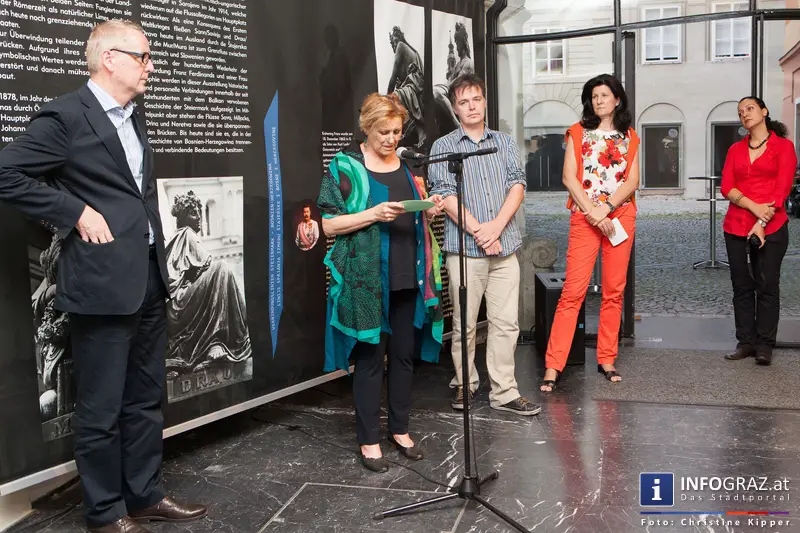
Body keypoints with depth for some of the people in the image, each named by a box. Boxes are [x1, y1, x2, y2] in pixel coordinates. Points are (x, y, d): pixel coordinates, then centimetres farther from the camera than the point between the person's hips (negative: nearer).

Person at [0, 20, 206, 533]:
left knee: (146, 399, 16)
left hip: (149, 280, 8)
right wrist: (76, 212, -14)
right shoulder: (66, 115, -9)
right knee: (101, 408, 4)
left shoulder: (134, 116, 15)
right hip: (104, 283, -8)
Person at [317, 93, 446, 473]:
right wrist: (374, 214, -20)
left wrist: (429, 212, 0)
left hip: (408, 277, 5)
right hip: (366, 279, -5)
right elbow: (329, 224, -8)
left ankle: (400, 430, 27)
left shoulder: (406, 164, 14)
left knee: (404, 353, 11)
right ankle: (369, 440, 13)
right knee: (370, 356, 0)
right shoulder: (345, 167, -4)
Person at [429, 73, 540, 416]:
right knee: (464, 323, 5)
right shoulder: (444, 147, 5)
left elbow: (518, 185, 4)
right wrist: (478, 231, -14)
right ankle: (465, 383, 21)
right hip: (464, 248, -3)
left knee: (506, 322, 3)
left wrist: (496, 226, -11)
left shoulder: (504, 143, 15)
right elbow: (445, 195, -6)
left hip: (505, 246, 3)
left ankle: (504, 392, 10)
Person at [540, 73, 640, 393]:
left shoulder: (629, 137, 13)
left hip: (621, 216, 3)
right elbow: (569, 178, -1)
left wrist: (605, 209, -12)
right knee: (573, 291, -9)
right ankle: (553, 366, -8)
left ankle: (607, 360, 14)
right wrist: (593, 212, -12)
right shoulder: (578, 132, 8)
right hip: (584, 218, -2)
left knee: (614, 291, 4)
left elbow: (632, 181, 3)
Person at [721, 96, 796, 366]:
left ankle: (764, 345, 6)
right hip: (736, 227, 4)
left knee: (767, 285, -1)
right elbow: (726, 187, 1)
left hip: (772, 227, -4)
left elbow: (782, 189, -6)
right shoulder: (735, 149, 12)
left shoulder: (783, 146, 2)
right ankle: (745, 342, 13)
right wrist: (755, 207, -14)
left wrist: (762, 223, -14)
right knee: (742, 285, 6)